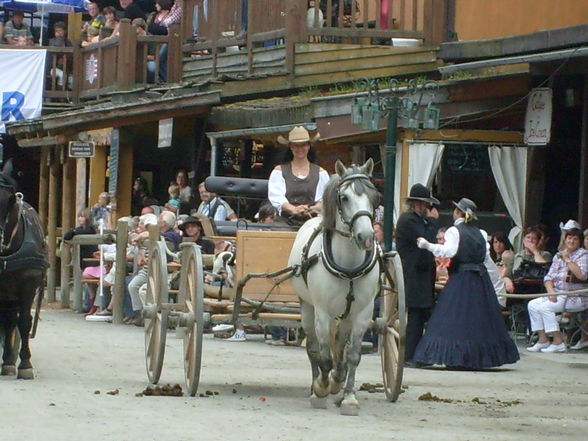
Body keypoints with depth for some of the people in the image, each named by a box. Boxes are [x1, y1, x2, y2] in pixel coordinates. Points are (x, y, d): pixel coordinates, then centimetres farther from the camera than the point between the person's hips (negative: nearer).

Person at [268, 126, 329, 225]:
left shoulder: (320, 173, 15)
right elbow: (276, 196, -2)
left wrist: (312, 209, -20)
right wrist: (294, 210, -22)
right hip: (287, 220, -1)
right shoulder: (279, 171, 13)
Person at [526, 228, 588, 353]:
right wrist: (551, 291, -9)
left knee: (544, 307, -24)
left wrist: (567, 260, -16)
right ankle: (542, 339, -8)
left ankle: (558, 342, -20)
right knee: (532, 305, -8)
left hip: (576, 298, -8)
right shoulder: (558, 256, 16)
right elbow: (549, 277, 11)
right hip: (558, 294, 8)